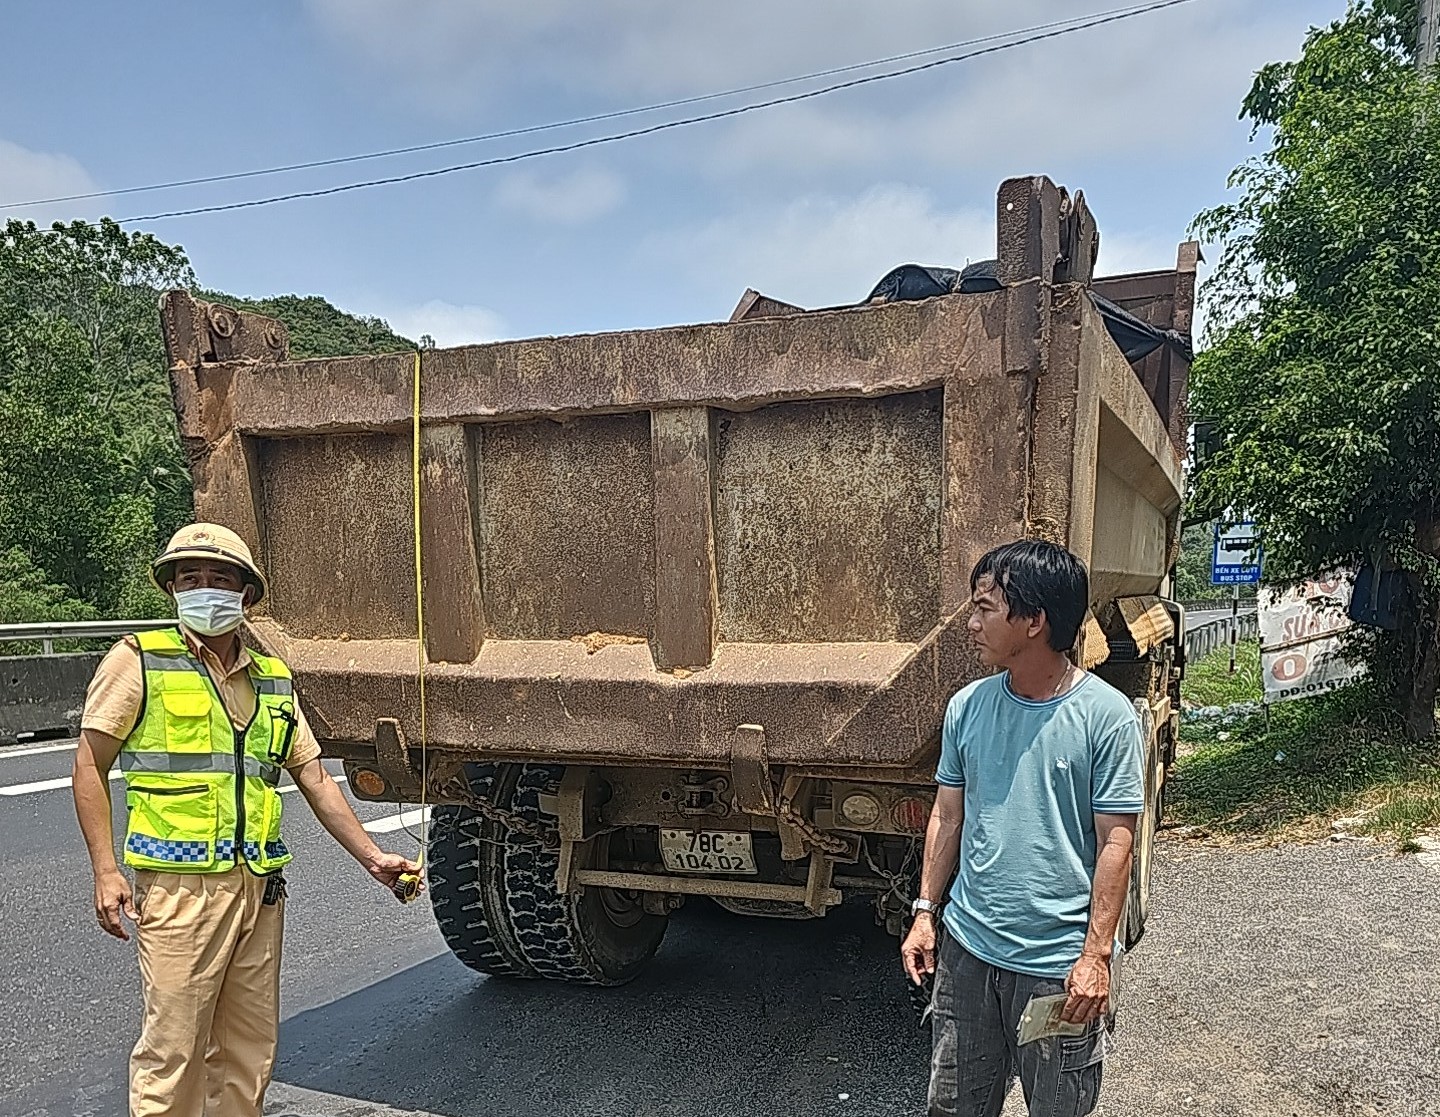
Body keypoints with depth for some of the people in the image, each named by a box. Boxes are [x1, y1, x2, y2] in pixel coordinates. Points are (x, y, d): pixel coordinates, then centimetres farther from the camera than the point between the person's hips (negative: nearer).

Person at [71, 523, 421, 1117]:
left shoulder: (273, 680, 14)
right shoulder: (139, 659, -1)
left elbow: (315, 779, 16)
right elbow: (90, 765, -1)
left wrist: (372, 857, 11)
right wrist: (106, 871, -9)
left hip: (259, 885, 5)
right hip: (178, 884, -5)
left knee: (250, 1050, 12)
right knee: (172, 1046, -2)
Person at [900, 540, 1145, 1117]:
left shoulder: (1106, 716, -13)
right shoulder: (967, 706, 0)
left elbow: (1115, 844, -11)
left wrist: (1095, 955, -13)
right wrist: (925, 912, 7)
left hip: (1059, 963, -4)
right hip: (966, 947, 4)